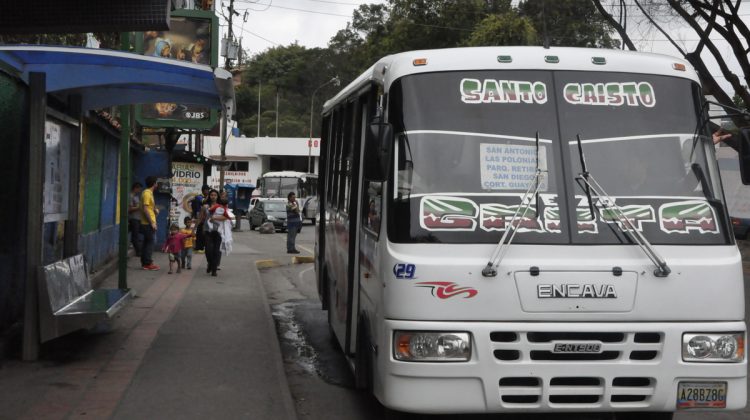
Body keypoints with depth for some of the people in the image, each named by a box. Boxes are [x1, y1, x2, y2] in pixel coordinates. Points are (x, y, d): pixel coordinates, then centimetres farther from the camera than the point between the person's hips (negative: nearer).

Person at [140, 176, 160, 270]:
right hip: (148, 223, -10)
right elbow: (145, 209, -21)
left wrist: (154, 209, 6)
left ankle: (145, 263, 15)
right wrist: (152, 223, -21)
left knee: (147, 243, 11)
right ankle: (148, 263, -4)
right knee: (150, 243, -6)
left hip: (148, 223, 10)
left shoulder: (149, 193, 15)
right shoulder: (147, 193, -16)